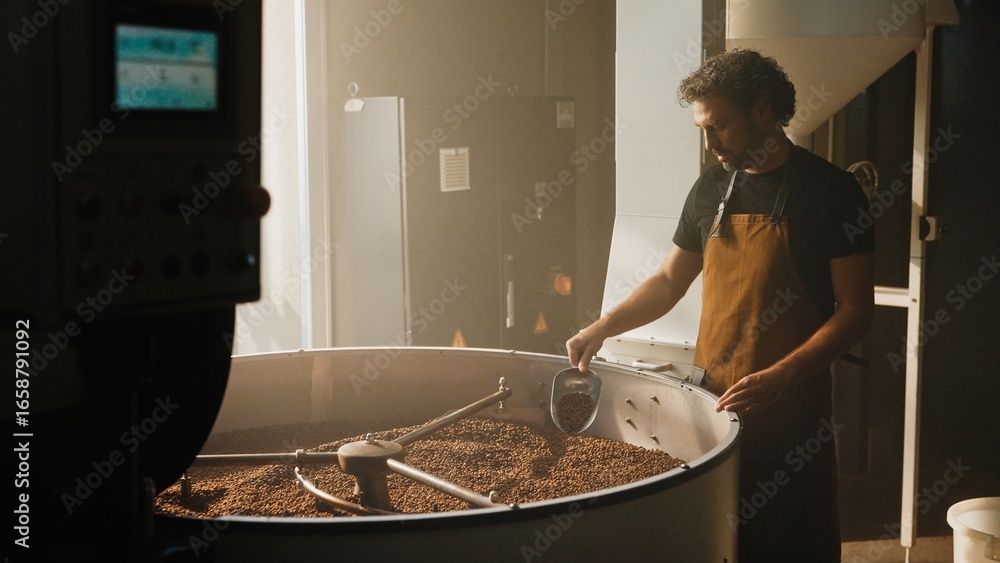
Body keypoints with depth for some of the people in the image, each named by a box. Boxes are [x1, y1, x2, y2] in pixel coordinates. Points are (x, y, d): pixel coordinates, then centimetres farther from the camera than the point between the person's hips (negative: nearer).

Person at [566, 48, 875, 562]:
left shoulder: (830, 192, -7)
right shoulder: (711, 190, 9)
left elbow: (855, 310, -9)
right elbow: (670, 281, 19)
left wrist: (778, 379, -20)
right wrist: (602, 327, 4)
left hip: (790, 406, -4)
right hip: (710, 401, 4)